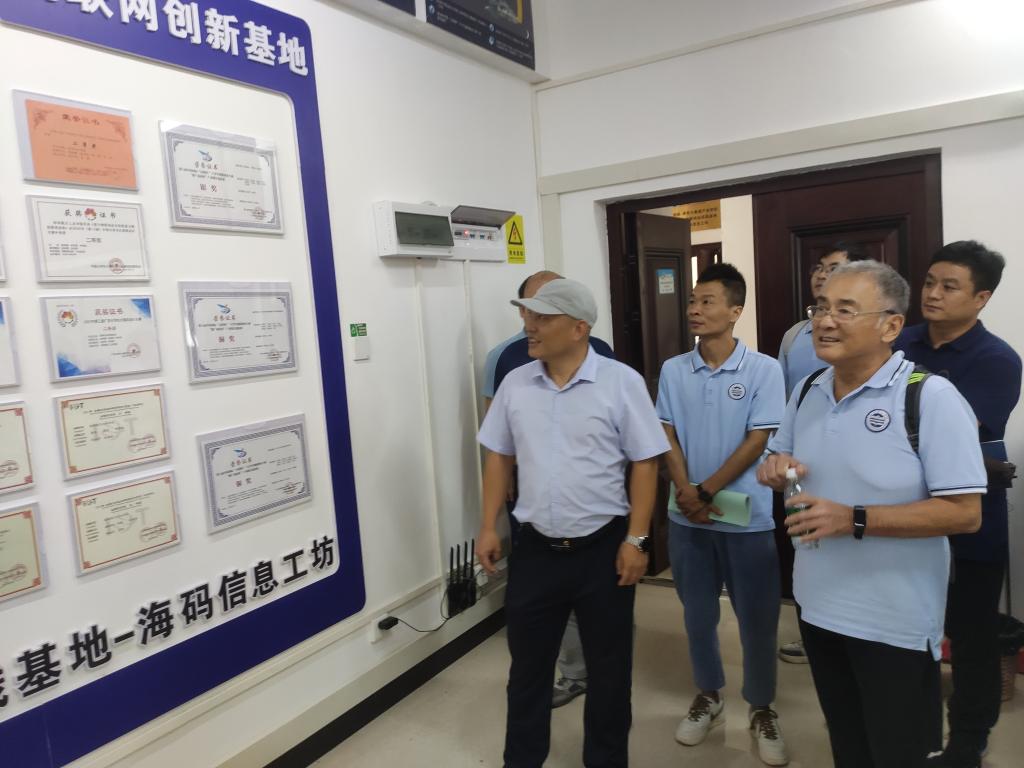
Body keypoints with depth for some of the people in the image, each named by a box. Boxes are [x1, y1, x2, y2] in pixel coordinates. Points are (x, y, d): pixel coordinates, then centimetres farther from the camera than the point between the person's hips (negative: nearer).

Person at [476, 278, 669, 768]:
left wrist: (636, 539, -10)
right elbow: (498, 457, 8)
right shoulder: (515, 384, 1)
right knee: (528, 664, 18)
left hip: (603, 548, -3)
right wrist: (488, 528, 5)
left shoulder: (622, 382, -9)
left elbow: (644, 464, -7)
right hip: (534, 548, 3)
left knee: (608, 667, 15)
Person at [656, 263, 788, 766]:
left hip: (748, 518, -3)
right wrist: (685, 492, -12)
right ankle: (709, 696, 38)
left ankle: (761, 709, 32)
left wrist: (707, 492, -13)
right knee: (698, 615, 16)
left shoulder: (763, 370, -9)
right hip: (687, 517, 3)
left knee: (757, 620, 10)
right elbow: (667, 437, 1)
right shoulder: (673, 370, 1)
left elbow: (757, 442, -12)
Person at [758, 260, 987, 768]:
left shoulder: (930, 397, -18)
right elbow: (780, 463, 15)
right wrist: (776, 469, -9)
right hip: (818, 605, 6)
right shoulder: (807, 391, 2)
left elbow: (964, 513, -21)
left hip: (895, 622, -6)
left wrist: (854, 520, -27)